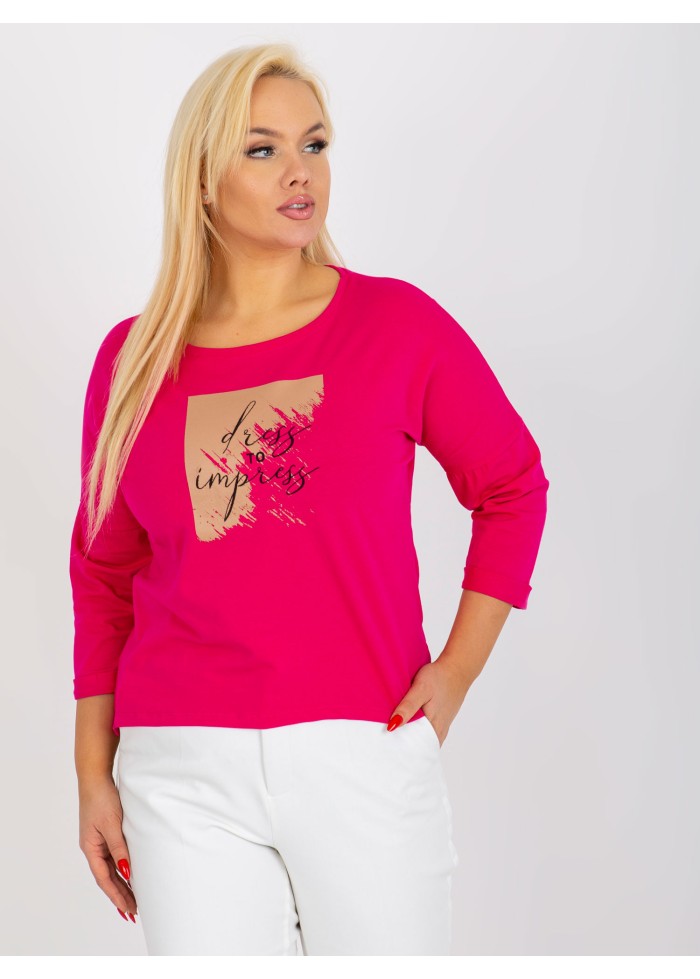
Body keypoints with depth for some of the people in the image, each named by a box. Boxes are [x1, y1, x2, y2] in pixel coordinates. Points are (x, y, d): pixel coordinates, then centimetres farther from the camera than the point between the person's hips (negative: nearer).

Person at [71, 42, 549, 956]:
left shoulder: (398, 323, -1)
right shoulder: (135, 359, 5)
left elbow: (513, 486, 10)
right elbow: (102, 573, 13)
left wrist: (456, 672, 2)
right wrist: (94, 774, 10)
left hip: (366, 753, -1)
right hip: (187, 775, 1)